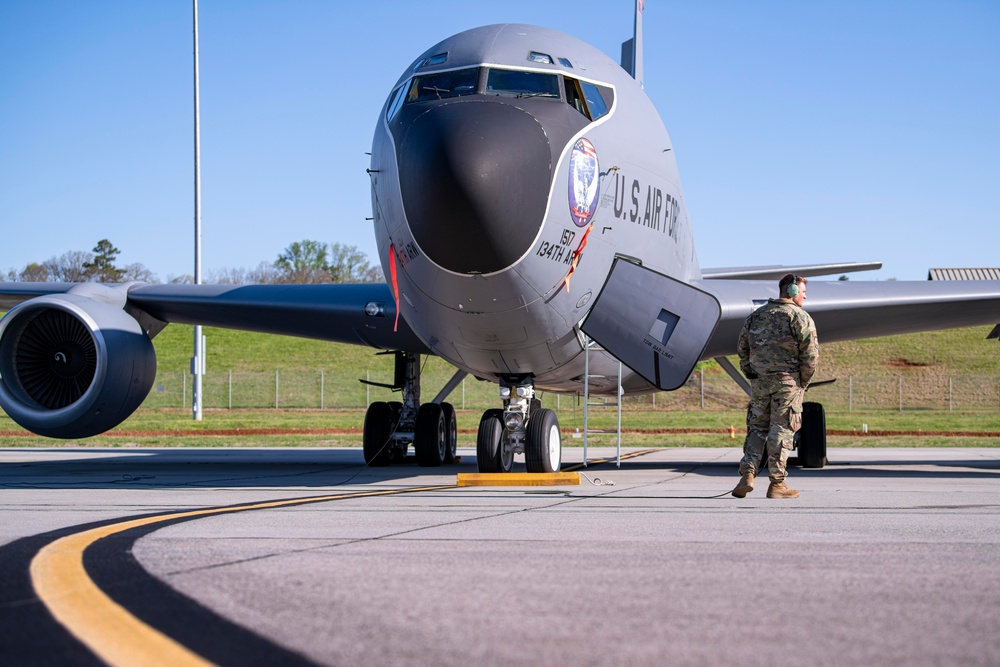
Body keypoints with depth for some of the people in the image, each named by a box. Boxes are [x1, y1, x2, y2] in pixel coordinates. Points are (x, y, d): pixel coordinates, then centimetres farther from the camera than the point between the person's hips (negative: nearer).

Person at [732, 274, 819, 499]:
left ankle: (747, 476, -1)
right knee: (781, 430, -1)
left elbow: (742, 347, 14)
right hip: (787, 382, -4)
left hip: (759, 381, 4)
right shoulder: (800, 317, -5)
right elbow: (810, 353, -10)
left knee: (756, 428, 11)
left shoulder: (756, 315, 12)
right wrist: (803, 382, 0)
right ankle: (777, 484, 1)